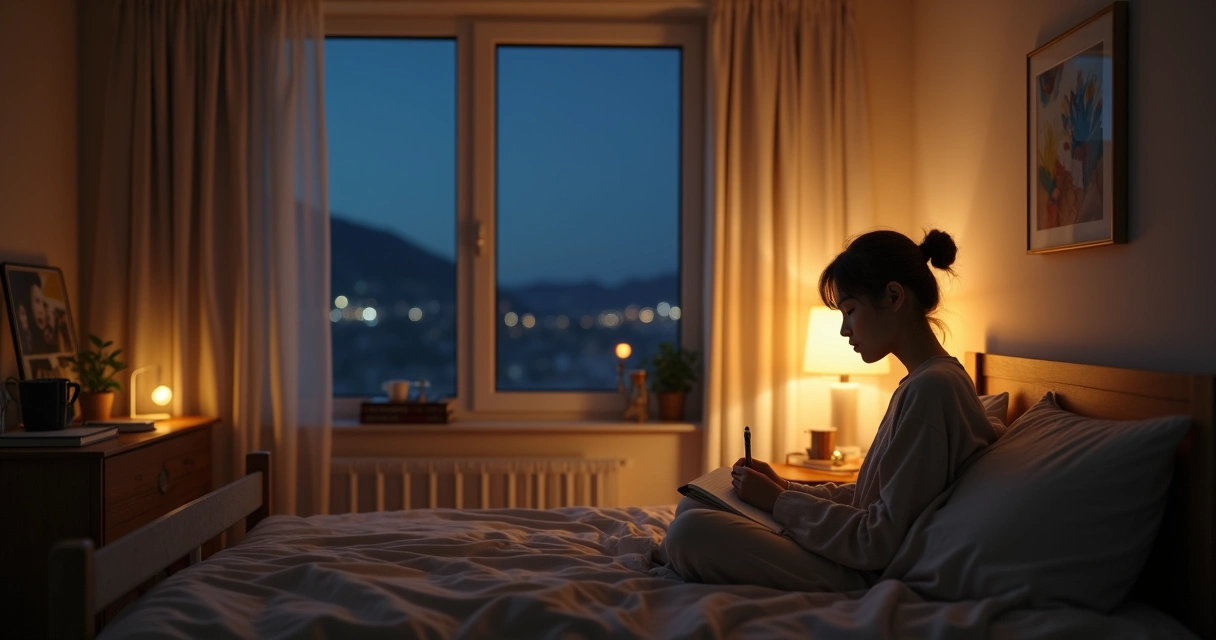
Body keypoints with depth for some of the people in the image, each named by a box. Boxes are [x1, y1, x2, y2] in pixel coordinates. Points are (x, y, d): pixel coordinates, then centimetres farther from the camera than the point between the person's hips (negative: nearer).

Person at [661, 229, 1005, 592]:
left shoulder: (931, 388, -21)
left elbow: (882, 542, -22)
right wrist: (787, 489, 4)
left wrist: (780, 502, -12)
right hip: (861, 558, 10)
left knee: (691, 531, -19)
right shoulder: (920, 383, 11)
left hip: (869, 577, -10)